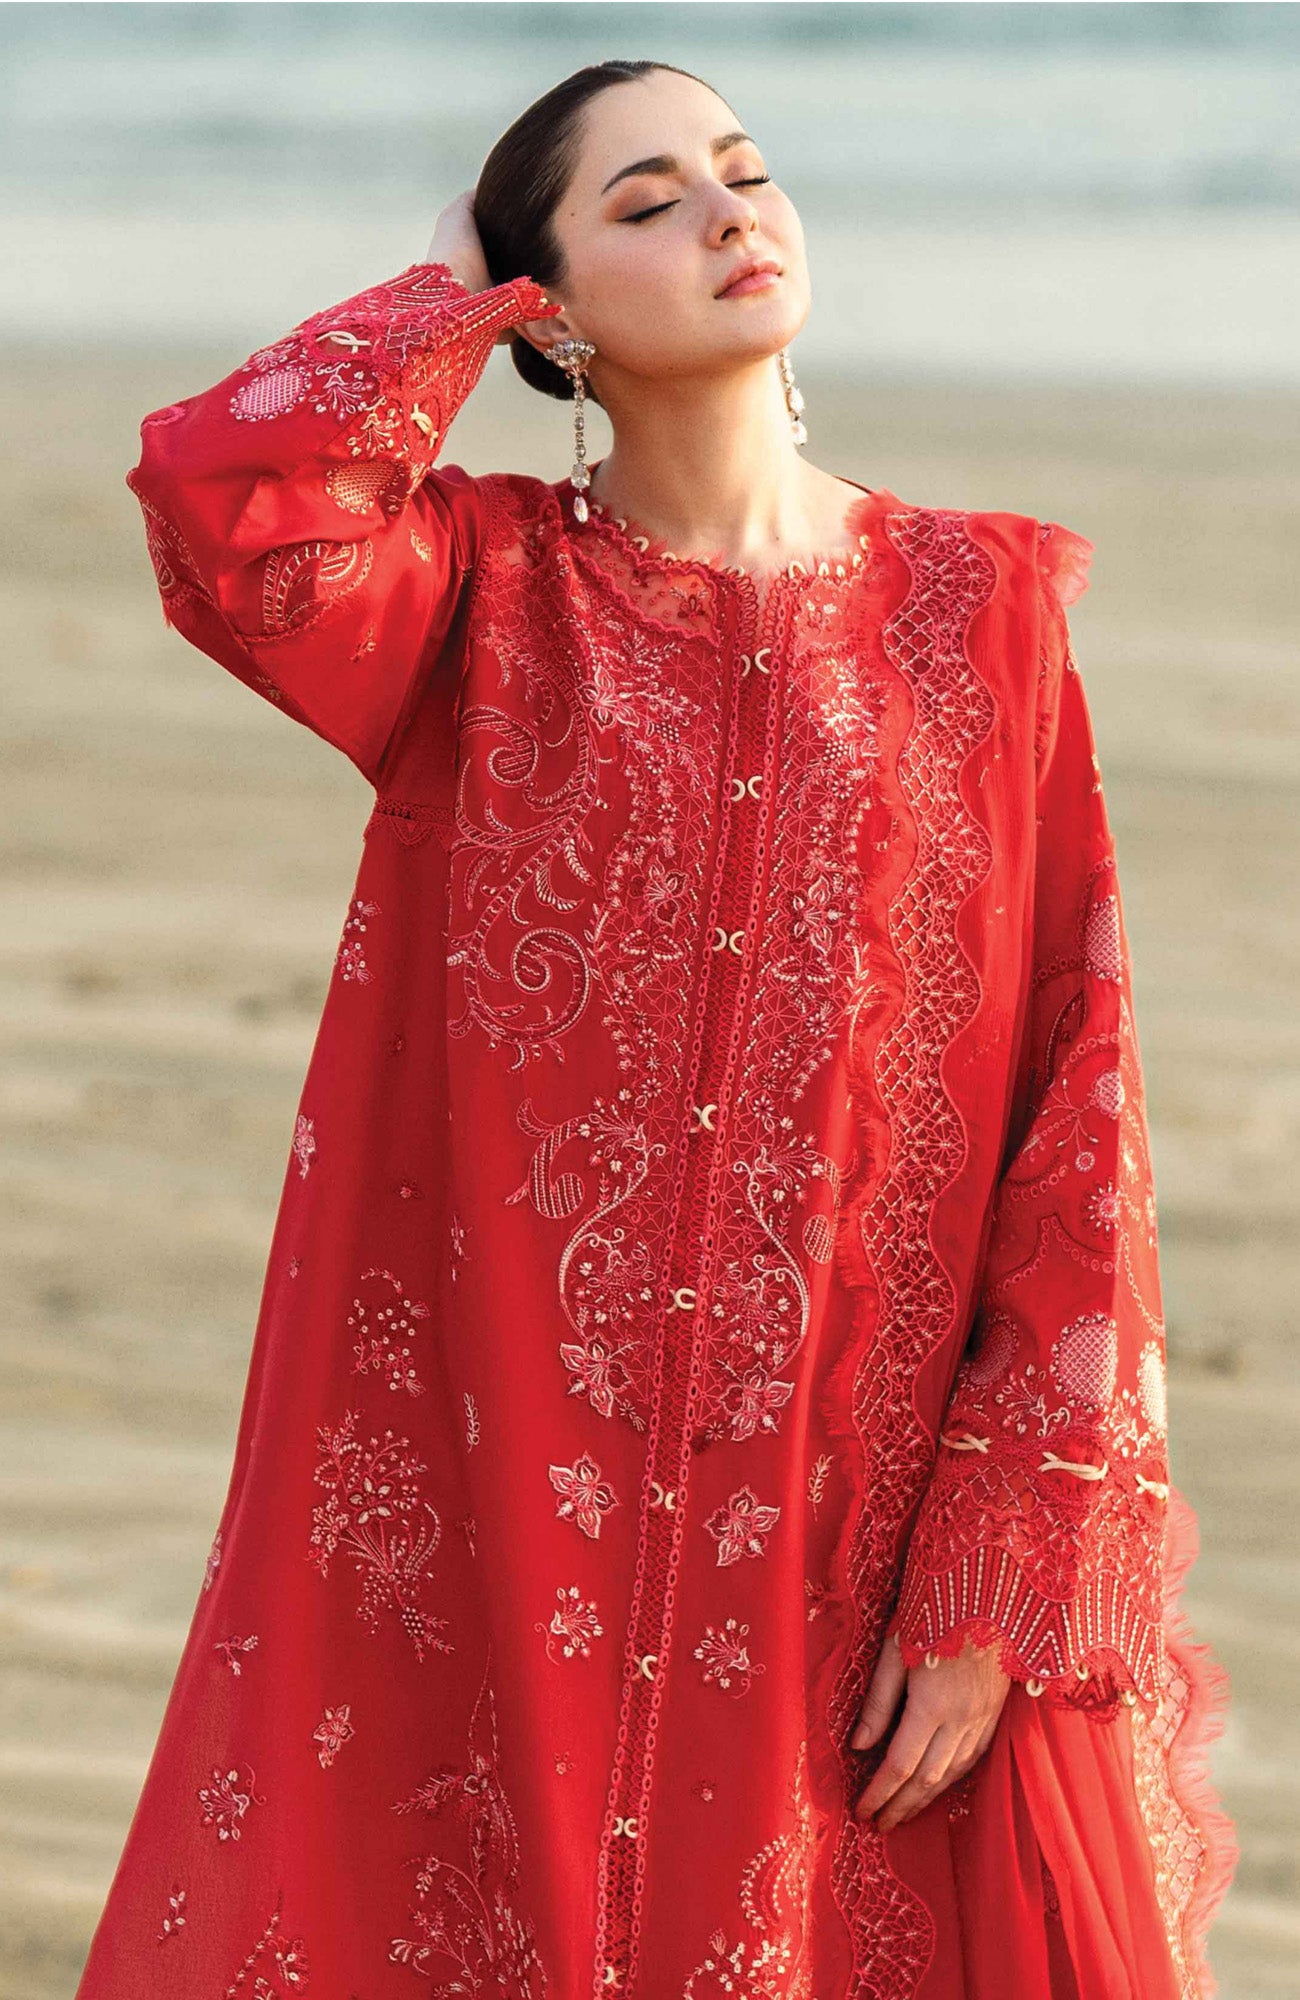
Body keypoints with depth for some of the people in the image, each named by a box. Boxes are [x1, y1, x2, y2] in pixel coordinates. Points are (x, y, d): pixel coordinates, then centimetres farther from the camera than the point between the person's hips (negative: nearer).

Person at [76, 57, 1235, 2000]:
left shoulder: (979, 613, 2)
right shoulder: (488, 594, 2)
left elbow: (1082, 1109, -1)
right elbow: (224, 498, -21)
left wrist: (1006, 1575, -7)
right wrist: (449, 302, -2)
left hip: (859, 1551, 0)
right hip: (501, 1532, 0)